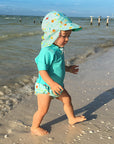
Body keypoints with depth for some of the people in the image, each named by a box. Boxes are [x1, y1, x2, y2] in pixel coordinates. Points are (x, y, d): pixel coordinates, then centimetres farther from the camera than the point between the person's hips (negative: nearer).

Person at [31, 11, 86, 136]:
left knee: (67, 99, 22)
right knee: (43, 110, 2)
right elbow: (42, 71, -31)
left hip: (57, 86, 9)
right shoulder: (47, 52, -28)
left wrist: (68, 68, 22)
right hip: (45, 87, -9)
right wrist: (52, 83, -41)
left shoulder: (58, 49, 4)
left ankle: (72, 118, 45)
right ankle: (34, 127, 26)